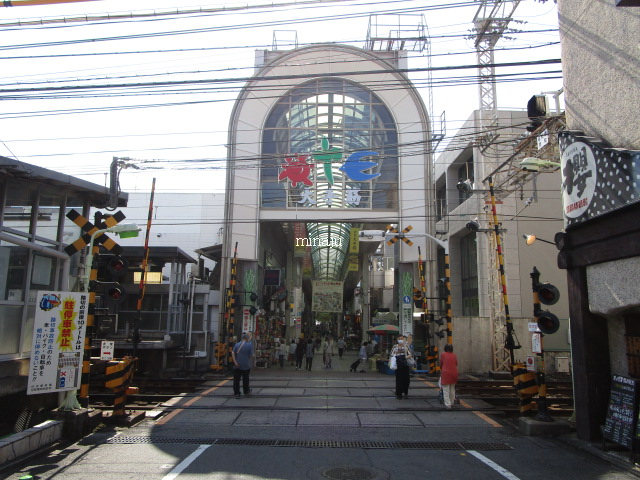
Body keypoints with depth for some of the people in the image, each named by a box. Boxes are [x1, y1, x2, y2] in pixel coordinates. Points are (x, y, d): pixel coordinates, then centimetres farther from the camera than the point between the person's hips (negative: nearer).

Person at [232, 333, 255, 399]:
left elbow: (233, 352, -8)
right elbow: (251, 355, -8)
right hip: (246, 366, -1)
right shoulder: (250, 345, -6)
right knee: (245, 379, 16)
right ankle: (246, 391, 29)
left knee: (236, 380, 4)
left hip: (237, 365, 1)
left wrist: (235, 362, -12)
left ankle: (236, 393, 1)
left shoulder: (237, 344, 2)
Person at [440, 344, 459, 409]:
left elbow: (441, 364, 5)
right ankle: (451, 403, 28)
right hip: (454, 373, 4)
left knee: (446, 390, 0)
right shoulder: (454, 355, 4)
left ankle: (448, 405, -4)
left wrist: (441, 370, 25)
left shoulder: (443, 354, -4)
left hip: (446, 373, -4)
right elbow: (456, 364, 12)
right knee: (452, 389, 18)